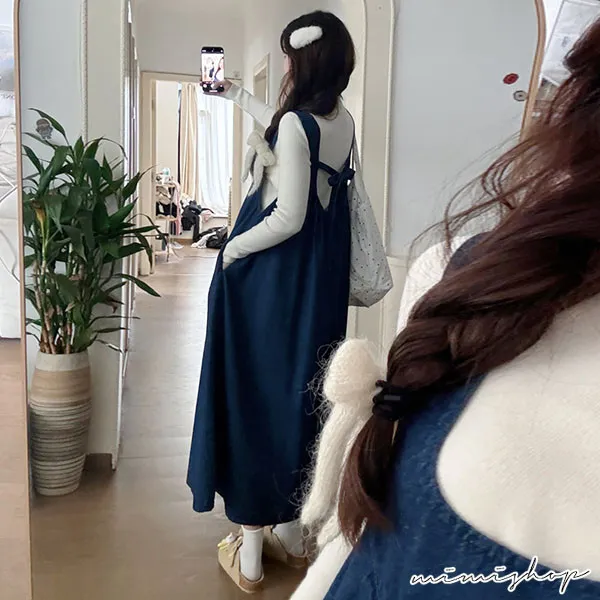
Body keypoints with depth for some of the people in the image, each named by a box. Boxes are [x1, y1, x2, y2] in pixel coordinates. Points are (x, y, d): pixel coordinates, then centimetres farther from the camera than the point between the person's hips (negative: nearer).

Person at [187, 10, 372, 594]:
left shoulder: (295, 124, -18)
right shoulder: (343, 122, 7)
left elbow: (288, 218, -21)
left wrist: (232, 250, -6)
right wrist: (233, 92, 38)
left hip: (271, 281, -8)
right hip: (320, 282, 8)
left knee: (255, 397, 4)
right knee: (301, 393, 16)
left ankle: (249, 552, 16)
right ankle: (292, 532, 31)